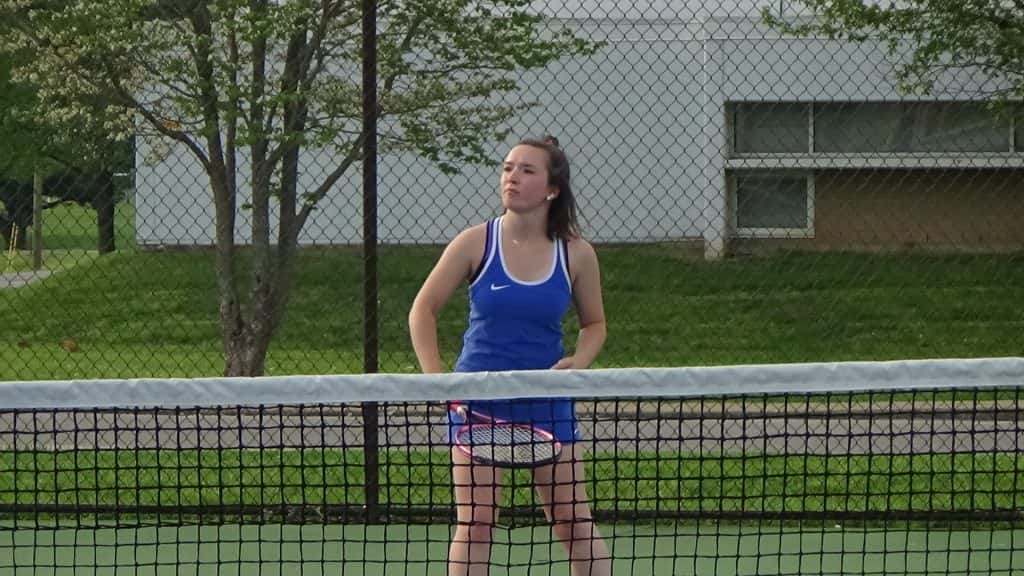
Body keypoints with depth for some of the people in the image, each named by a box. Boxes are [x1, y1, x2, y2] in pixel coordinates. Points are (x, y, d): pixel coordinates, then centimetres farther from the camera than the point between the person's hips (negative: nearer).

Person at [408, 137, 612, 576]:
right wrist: (436, 378, -8)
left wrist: (579, 361, -8)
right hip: (478, 399, -1)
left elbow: (594, 323, 12)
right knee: (475, 523, -3)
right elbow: (423, 310, 2)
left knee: (573, 520, 2)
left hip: (548, 403, 1)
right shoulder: (475, 243, -5)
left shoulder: (576, 254, -1)